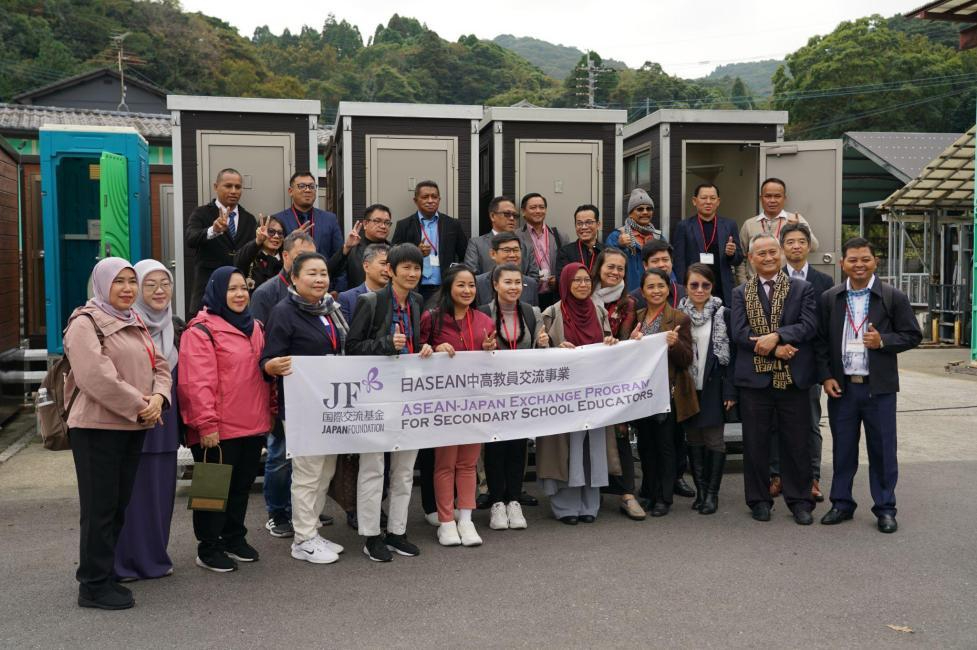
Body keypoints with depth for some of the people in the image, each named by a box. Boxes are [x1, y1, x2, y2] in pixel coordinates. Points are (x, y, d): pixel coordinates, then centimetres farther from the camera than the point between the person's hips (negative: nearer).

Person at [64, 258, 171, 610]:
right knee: (100, 507, -3)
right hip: (98, 428, -8)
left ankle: (103, 574, 24)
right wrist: (138, 405, -16)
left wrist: (158, 398, -8)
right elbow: (96, 376, -21)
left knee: (119, 505, 13)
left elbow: (160, 366, 13)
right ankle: (93, 585, 6)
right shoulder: (86, 323, -9)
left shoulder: (135, 324, 18)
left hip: (133, 428, 8)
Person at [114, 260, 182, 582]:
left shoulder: (176, 327, 10)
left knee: (161, 488, 10)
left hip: (165, 422, 5)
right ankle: (125, 560, 12)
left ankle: (155, 555, 23)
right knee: (130, 490, 0)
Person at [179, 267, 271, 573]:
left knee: (242, 485, 17)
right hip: (218, 431, -7)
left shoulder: (254, 327, 14)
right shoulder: (200, 330, -11)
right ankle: (208, 548, 17)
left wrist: (268, 413, 19)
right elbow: (196, 382, -17)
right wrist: (206, 424, -20)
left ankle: (235, 538, 32)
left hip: (253, 426, 7)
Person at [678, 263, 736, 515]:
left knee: (714, 440, -1)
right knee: (694, 440, 8)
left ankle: (712, 493, 6)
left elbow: (730, 354, -3)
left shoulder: (723, 314, -2)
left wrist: (730, 391, -8)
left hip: (713, 388, -2)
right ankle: (700, 490, 17)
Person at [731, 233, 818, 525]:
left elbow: (809, 325, -7)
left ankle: (800, 500, 18)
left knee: (797, 443, 6)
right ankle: (759, 500, 19)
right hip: (754, 378, 1)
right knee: (755, 443, 6)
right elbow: (738, 331, -5)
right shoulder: (741, 293, 8)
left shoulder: (802, 289, 7)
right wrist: (775, 350, -15)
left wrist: (777, 336, -20)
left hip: (793, 378, 0)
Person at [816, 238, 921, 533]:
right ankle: (842, 504, 22)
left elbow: (912, 335, 1)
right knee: (842, 449, 10)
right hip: (841, 387, 2)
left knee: (882, 449, 5)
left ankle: (885, 508, 17)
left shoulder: (894, 297, -1)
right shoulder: (829, 298, 4)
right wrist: (826, 376, -2)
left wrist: (883, 341, -15)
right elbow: (821, 341, 6)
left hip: (879, 387, -2)